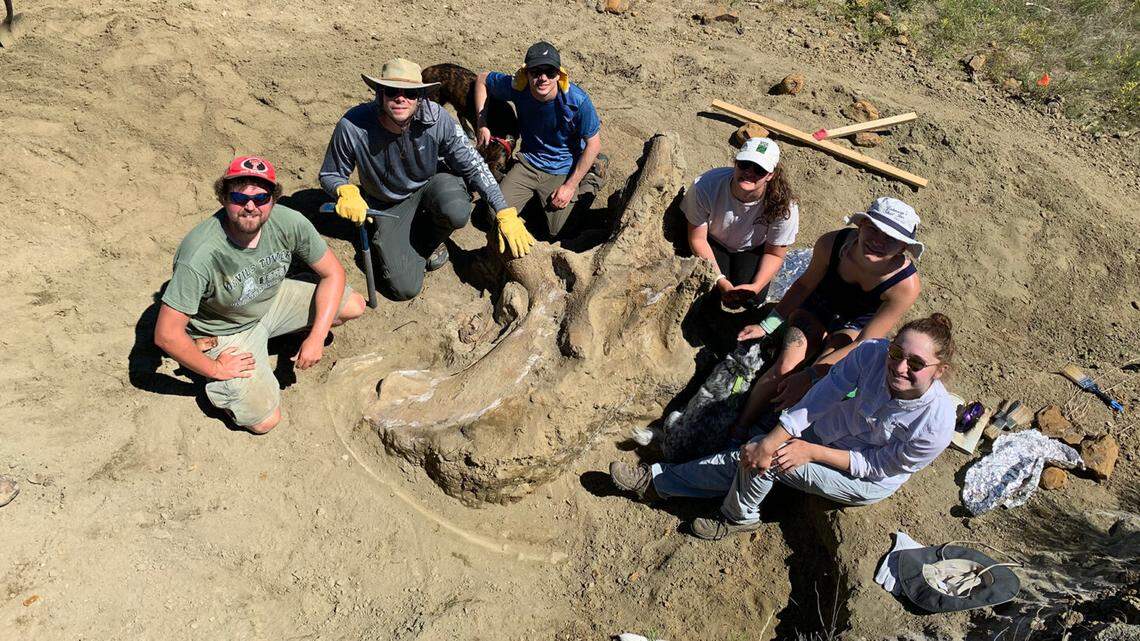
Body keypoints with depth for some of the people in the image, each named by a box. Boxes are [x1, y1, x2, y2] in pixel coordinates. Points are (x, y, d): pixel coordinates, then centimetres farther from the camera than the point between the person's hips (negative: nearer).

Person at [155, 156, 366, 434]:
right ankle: (218, 387, 16)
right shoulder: (199, 254, -37)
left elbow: (333, 272, -10)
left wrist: (316, 337, -17)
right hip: (225, 332, -4)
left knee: (354, 306, -7)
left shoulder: (288, 222, -24)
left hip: (272, 299, 5)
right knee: (264, 421, -13)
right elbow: (166, 334, -30)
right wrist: (215, 369, -16)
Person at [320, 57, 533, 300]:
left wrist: (505, 214, -23)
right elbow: (329, 175, -10)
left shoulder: (437, 119, -26)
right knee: (405, 288, -13)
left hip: (431, 185, 1)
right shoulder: (353, 126, -27)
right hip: (389, 207, 0)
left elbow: (473, 166, -16)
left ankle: (431, 239, 2)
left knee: (456, 212, -37)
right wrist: (346, 191, -35)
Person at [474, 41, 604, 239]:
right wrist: (482, 124, -5)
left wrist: (571, 186, -14)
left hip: (563, 171, -2)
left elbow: (593, 145, -14)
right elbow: (482, 79, 2)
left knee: (556, 232, -6)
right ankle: (534, 197, 22)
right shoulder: (517, 87, -17)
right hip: (528, 162, 3)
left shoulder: (577, 100, -25)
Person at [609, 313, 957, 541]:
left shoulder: (936, 425, -32)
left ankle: (737, 517, 10)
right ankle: (656, 481, 7)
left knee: (765, 462, -21)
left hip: (864, 482, -4)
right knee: (754, 456, -9)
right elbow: (825, 393, -22)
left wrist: (811, 451, -23)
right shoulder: (874, 352, -26)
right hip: (827, 431, 4)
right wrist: (774, 439, -29)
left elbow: (876, 466, -19)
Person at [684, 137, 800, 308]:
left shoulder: (784, 206, -33)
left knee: (751, 298, -16)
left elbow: (775, 254, -15)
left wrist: (756, 286, -30)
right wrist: (721, 281, -28)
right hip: (714, 242, 0)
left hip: (753, 248, 0)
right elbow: (697, 239, -21)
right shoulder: (705, 187, -36)